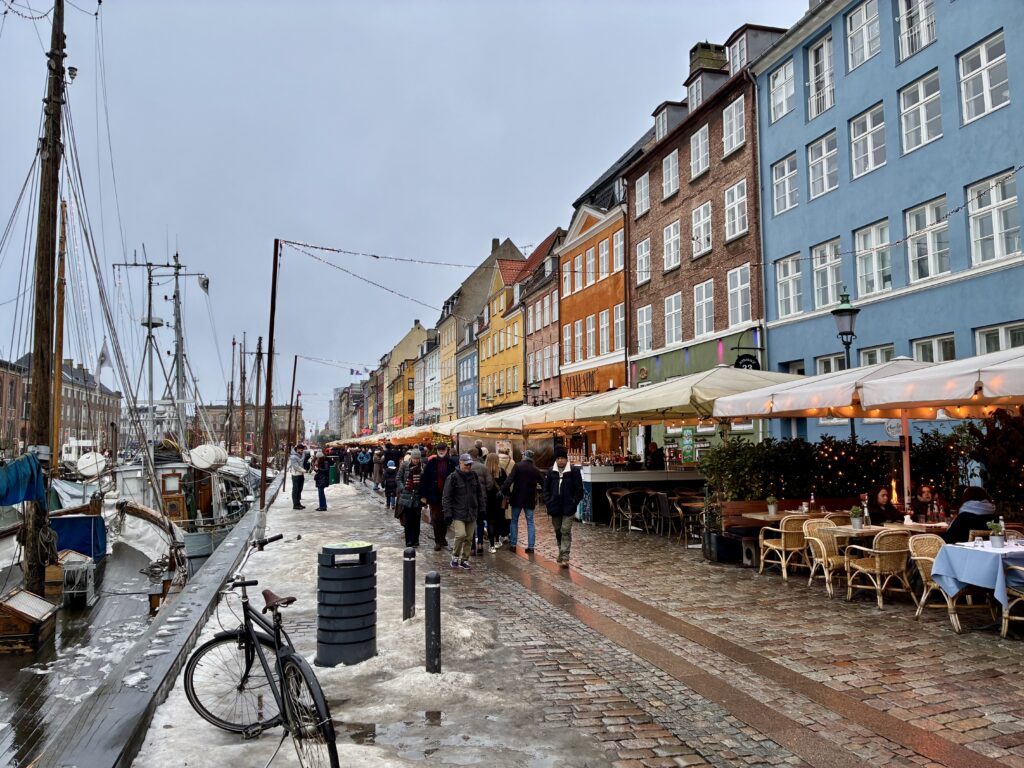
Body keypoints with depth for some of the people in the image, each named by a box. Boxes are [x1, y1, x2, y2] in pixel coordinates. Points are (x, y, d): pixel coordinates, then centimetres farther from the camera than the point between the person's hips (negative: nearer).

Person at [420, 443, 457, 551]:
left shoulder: (451, 462, -2)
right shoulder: (431, 462, -3)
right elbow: (425, 479, -2)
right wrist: (423, 495, -6)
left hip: (447, 495, 1)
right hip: (434, 495, -1)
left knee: (445, 519, 12)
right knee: (435, 519, 3)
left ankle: (443, 537, 29)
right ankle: (438, 542, 9)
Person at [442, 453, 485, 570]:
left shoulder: (474, 475, 7)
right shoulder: (453, 477, -8)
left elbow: (481, 493, 14)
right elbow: (446, 497, -6)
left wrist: (482, 509, 10)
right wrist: (448, 513, -10)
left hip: (472, 513, 5)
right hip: (458, 513, -5)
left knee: (469, 537, 8)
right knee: (461, 535, -18)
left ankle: (464, 560, 22)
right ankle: (455, 555, 6)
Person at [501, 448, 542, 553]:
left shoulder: (518, 466, -9)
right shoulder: (535, 469, 4)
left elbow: (509, 480, -20)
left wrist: (506, 493, -9)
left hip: (517, 498, -2)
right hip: (530, 500, 2)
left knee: (514, 521, 11)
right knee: (530, 522, 7)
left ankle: (513, 545, 10)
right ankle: (530, 546, 3)